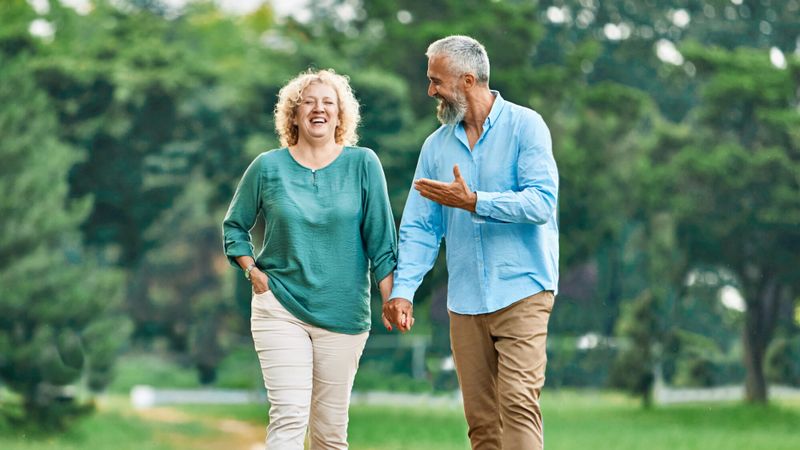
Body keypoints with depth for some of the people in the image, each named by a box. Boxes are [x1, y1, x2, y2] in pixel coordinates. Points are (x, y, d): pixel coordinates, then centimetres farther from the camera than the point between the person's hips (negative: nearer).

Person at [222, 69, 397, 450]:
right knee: (289, 417, -14)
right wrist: (253, 272, 1)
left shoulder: (363, 164, 1)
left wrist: (392, 300, -4)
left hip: (343, 314, 1)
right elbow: (234, 227, 15)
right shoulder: (267, 167, 2)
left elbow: (380, 238, 1)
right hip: (280, 308, -1)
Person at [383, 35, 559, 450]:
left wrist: (473, 202, -19)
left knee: (518, 402, -16)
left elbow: (541, 202, -15)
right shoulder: (437, 145, 11)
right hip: (465, 302, 5)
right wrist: (402, 289, -5)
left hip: (521, 291, -5)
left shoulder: (524, 126, -3)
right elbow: (419, 227, 8)